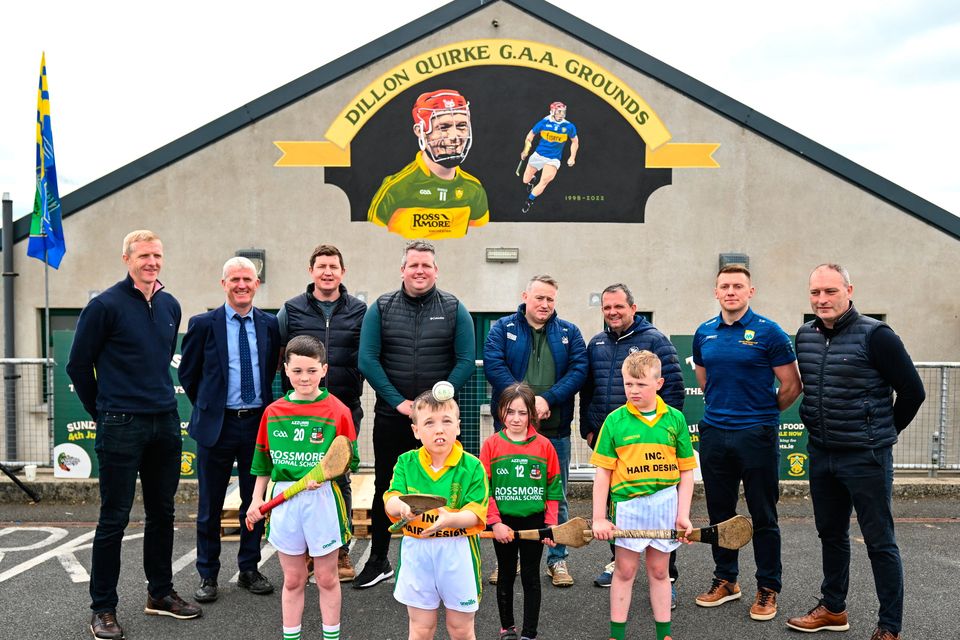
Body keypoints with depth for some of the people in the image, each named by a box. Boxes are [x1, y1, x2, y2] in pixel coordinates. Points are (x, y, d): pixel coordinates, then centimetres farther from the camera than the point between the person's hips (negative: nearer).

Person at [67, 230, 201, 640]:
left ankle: (160, 594, 27)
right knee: (115, 518, 2)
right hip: (121, 427, -6)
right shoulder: (106, 305, -9)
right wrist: (101, 411, 2)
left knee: (162, 513, 13)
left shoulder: (170, 306, 9)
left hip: (166, 424, 6)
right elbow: (78, 364, -3)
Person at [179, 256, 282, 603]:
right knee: (210, 505, 8)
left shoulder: (270, 325, 3)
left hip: (258, 422, 2)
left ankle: (249, 569, 26)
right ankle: (207, 575, 22)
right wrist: (207, 406, 7)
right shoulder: (203, 324, -3)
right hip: (216, 424, -2)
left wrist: (270, 409, 6)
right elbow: (187, 373, 6)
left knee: (256, 501, 11)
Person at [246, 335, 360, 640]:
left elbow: (350, 460, -4)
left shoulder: (338, 411, -7)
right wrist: (256, 499, 12)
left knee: (326, 579, 11)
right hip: (283, 499, 3)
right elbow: (264, 462, 13)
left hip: (323, 499, -3)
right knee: (293, 580, 15)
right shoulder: (273, 412, 4)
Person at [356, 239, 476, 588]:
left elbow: (466, 362, -4)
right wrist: (398, 401, -12)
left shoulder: (454, 309, 0)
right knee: (385, 486, 10)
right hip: (390, 415, 1)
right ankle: (378, 561, 24)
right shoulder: (381, 308, 1)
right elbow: (367, 359, -5)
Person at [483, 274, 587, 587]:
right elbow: (494, 366, -9)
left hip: (555, 429, 1)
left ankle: (557, 560, 21)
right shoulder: (502, 328, 4)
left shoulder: (569, 332, 8)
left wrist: (547, 399, -16)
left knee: (556, 497, 9)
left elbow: (578, 371, -3)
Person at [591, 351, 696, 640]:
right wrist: (599, 518, -4)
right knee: (624, 571, 9)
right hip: (628, 504, -1)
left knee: (659, 571, 14)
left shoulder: (675, 419, 0)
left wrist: (683, 515, -2)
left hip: (665, 504, 1)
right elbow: (603, 473, -2)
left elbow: (686, 473, 4)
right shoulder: (615, 420, -4)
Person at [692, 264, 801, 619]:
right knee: (719, 512, 12)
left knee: (763, 516, 4)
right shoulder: (704, 333, 7)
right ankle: (725, 580, 26)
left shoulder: (768, 332, -7)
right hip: (713, 432, 5)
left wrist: (765, 413, 7)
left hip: (757, 435, -4)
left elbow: (792, 384, -4)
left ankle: (768, 589, 16)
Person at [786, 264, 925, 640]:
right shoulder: (805, 336, 4)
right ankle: (832, 609, 33)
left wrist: (884, 432, 0)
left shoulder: (875, 335, -14)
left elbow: (912, 391, -9)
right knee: (830, 534, 18)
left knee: (880, 542, 4)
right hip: (821, 454, 6)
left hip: (866, 457, -6)